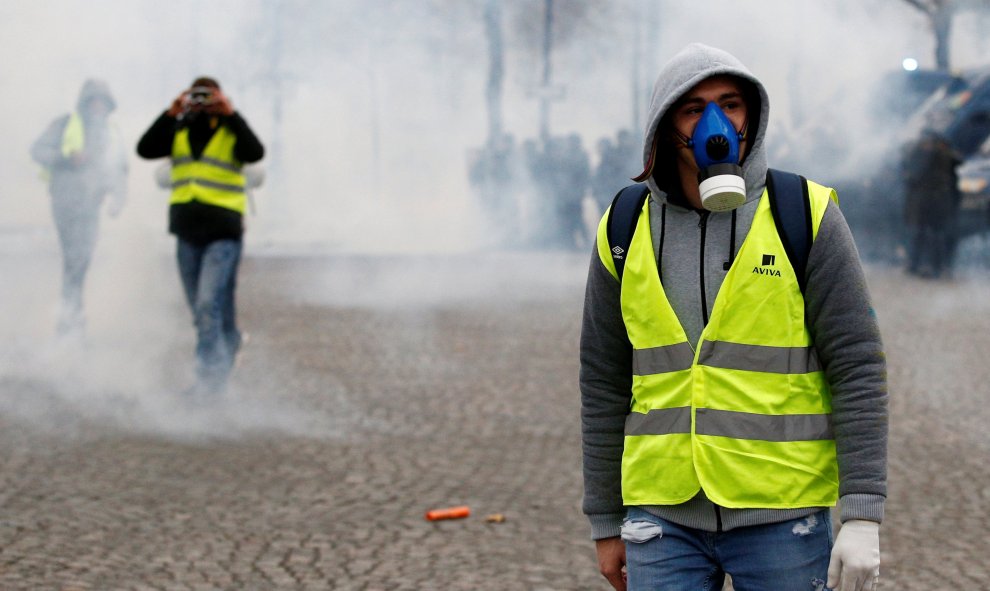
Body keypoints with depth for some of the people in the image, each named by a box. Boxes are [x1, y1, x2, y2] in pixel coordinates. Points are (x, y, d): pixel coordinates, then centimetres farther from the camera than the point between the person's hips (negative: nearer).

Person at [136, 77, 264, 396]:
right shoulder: (178, 132, 9)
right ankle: (230, 344, 39)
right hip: (187, 230, 5)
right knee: (201, 307, 15)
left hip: (223, 231, -5)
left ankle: (208, 375, -14)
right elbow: (145, 149, -5)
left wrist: (230, 114, -21)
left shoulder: (231, 131, -2)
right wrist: (171, 114, -11)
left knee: (209, 303, -16)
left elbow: (255, 153, -21)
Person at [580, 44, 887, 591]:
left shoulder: (804, 216, -4)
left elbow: (858, 369, -6)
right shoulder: (626, 231, 4)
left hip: (780, 516, -2)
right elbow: (604, 386, 11)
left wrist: (863, 517, -12)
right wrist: (606, 525, 12)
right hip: (665, 516, 2)